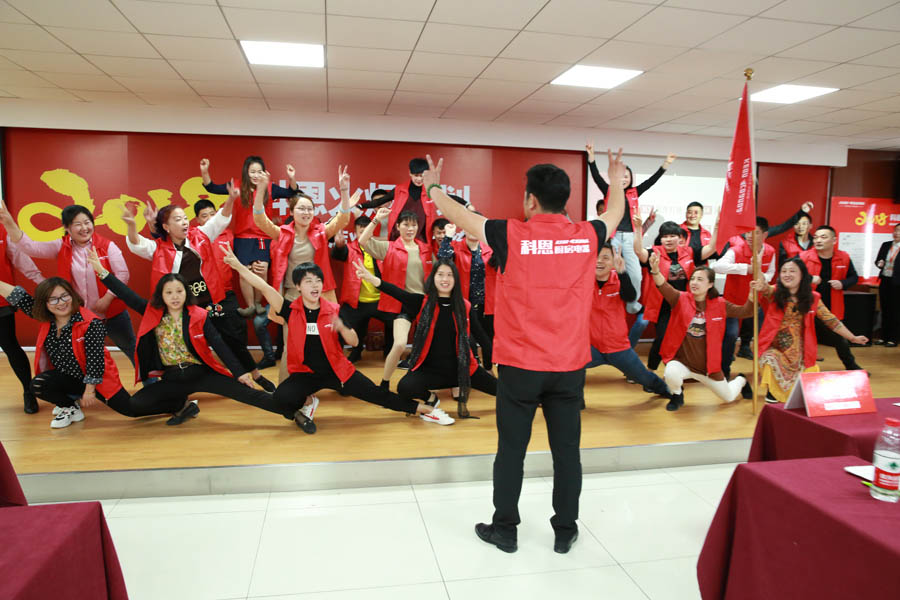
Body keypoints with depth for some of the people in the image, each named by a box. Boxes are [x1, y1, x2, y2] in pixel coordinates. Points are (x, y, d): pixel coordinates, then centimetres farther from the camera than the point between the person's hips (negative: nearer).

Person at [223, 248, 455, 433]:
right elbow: (264, 287, -23)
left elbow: (354, 342, -8)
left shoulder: (333, 310, -8)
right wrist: (237, 265, -33)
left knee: (375, 393, -1)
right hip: (305, 373, 0)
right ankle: (307, 403, 5)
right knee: (282, 397, -30)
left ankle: (423, 409, 14)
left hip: (336, 369, 1)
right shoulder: (291, 311, -11)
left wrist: (341, 327, -28)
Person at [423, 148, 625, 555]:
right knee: (566, 450, 12)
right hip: (569, 366, 3)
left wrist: (432, 189, 22)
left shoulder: (512, 236, -11)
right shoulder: (587, 236, -2)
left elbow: (461, 216, 3)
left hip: (520, 366, -2)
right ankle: (565, 532, 26)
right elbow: (614, 214, 21)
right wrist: (616, 181, 41)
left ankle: (504, 529, 24)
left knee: (511, 450, 10)